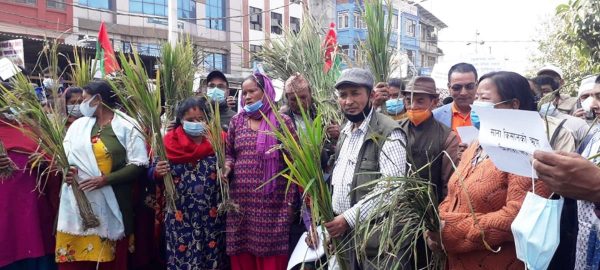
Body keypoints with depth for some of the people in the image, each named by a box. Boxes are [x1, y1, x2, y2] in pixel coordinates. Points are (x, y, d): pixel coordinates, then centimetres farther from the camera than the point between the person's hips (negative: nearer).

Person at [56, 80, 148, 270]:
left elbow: (138, 164, -7)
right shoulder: (78, 125, 11)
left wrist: (105, 179, -16)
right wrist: (66, 169, -8)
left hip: (111, 203, -3)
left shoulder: (127, 126, -3)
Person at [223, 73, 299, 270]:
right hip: (241, 200, 3)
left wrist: (290, 200, -7)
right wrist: (227, 166, -5)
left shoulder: (282, 121, -1)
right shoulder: (237, 121, 10)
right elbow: (229, 153, 18)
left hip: (272, 202, -3)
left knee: (271, 254, 0)